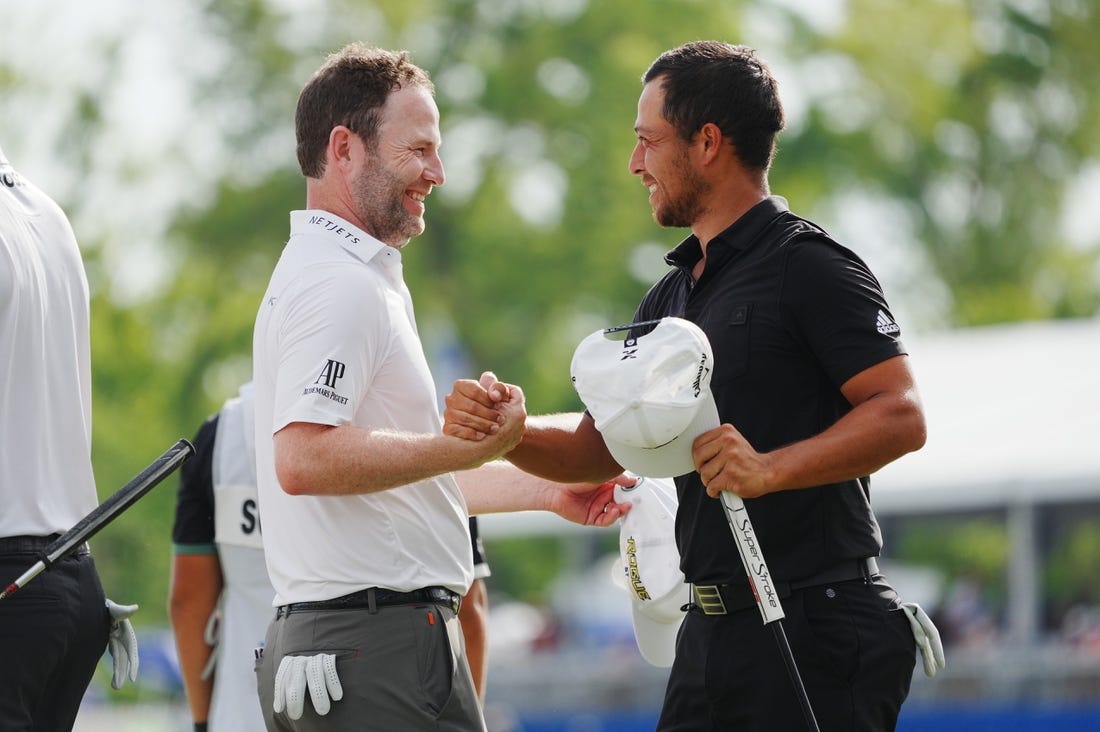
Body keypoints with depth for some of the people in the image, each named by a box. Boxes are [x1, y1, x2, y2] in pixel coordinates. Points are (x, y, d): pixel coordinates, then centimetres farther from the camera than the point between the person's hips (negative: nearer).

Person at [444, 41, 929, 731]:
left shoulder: (808, 266, -9)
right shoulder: (672, 296, 19)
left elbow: (901, 416, -18)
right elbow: (601, 446, 18)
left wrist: (769, 469, -28)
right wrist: (508, 429, -2)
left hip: (816, 628, -8)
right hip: (713, 632, 8)